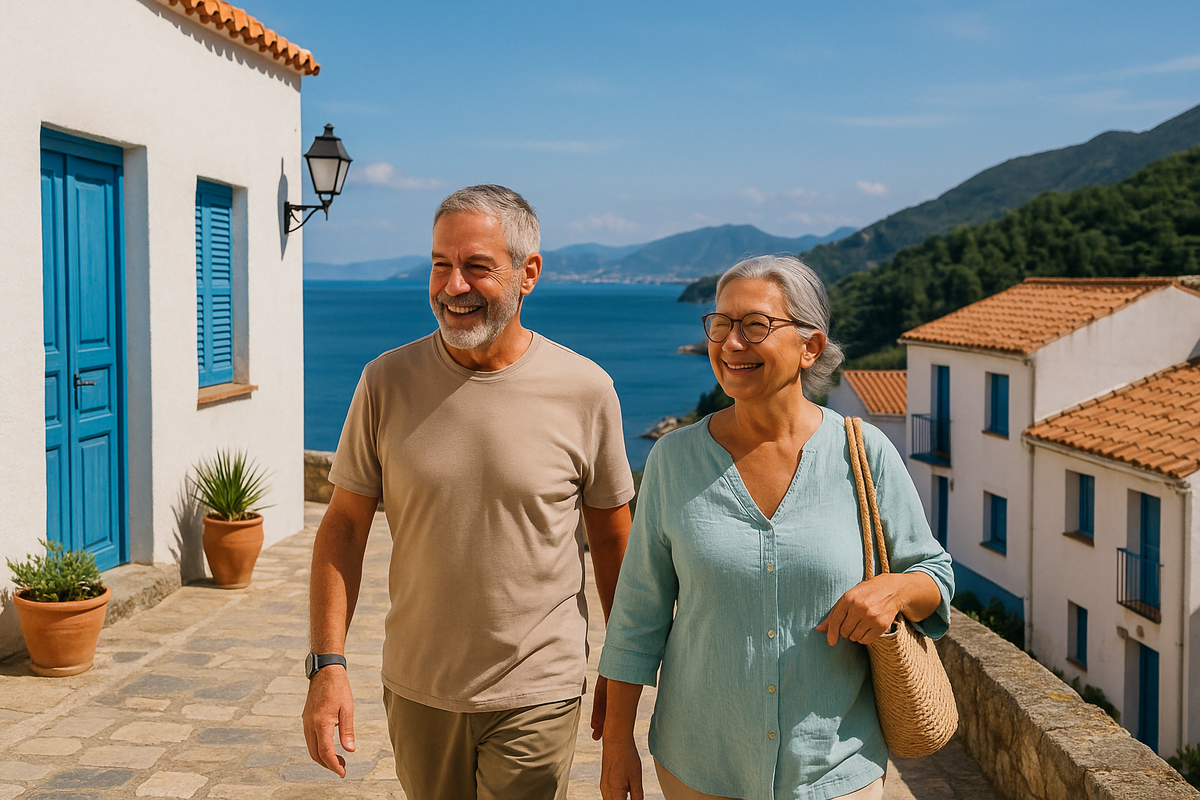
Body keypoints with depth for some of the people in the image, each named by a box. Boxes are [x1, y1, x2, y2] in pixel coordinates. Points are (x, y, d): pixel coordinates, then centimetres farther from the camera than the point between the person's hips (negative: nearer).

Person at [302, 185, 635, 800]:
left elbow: (612, 538, 1)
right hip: (415, 691, 2)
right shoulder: (387, 381, -6)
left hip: (535, 697, -2)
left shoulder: (585, 390, -9)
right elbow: (344, 526, 0)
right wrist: (327, 664, -7)